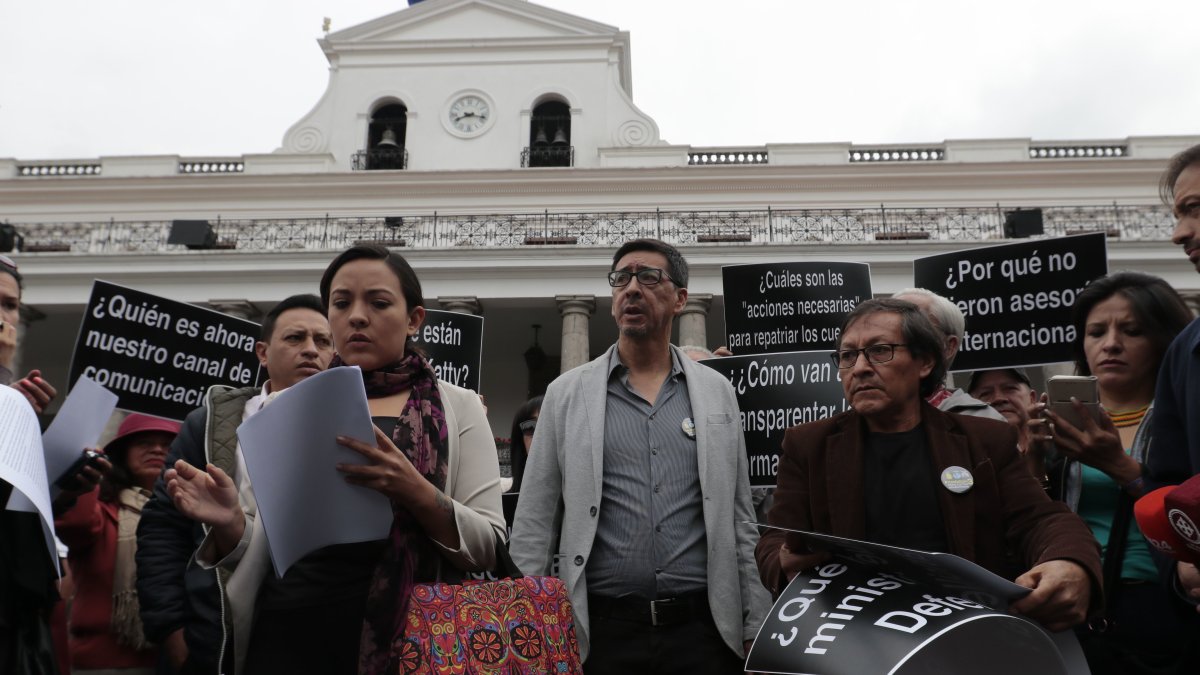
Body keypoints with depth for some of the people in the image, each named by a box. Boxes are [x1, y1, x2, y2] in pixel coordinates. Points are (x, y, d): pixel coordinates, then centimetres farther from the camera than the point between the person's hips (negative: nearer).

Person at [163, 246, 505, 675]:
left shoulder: (457, 407, 1)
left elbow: (487, 548, -6)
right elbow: (266, 548, 10)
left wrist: (414, 491, -21)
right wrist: (229, 523, -11)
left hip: (400, 633, -1)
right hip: (289, 632, 2)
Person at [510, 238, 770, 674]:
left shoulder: (716, 392, 7)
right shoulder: (567, 393, 3)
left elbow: (739, 520, 9)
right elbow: (535, 525, 3)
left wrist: (756, 628, 5)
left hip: (704, 626, 1)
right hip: (601, 629, -1)